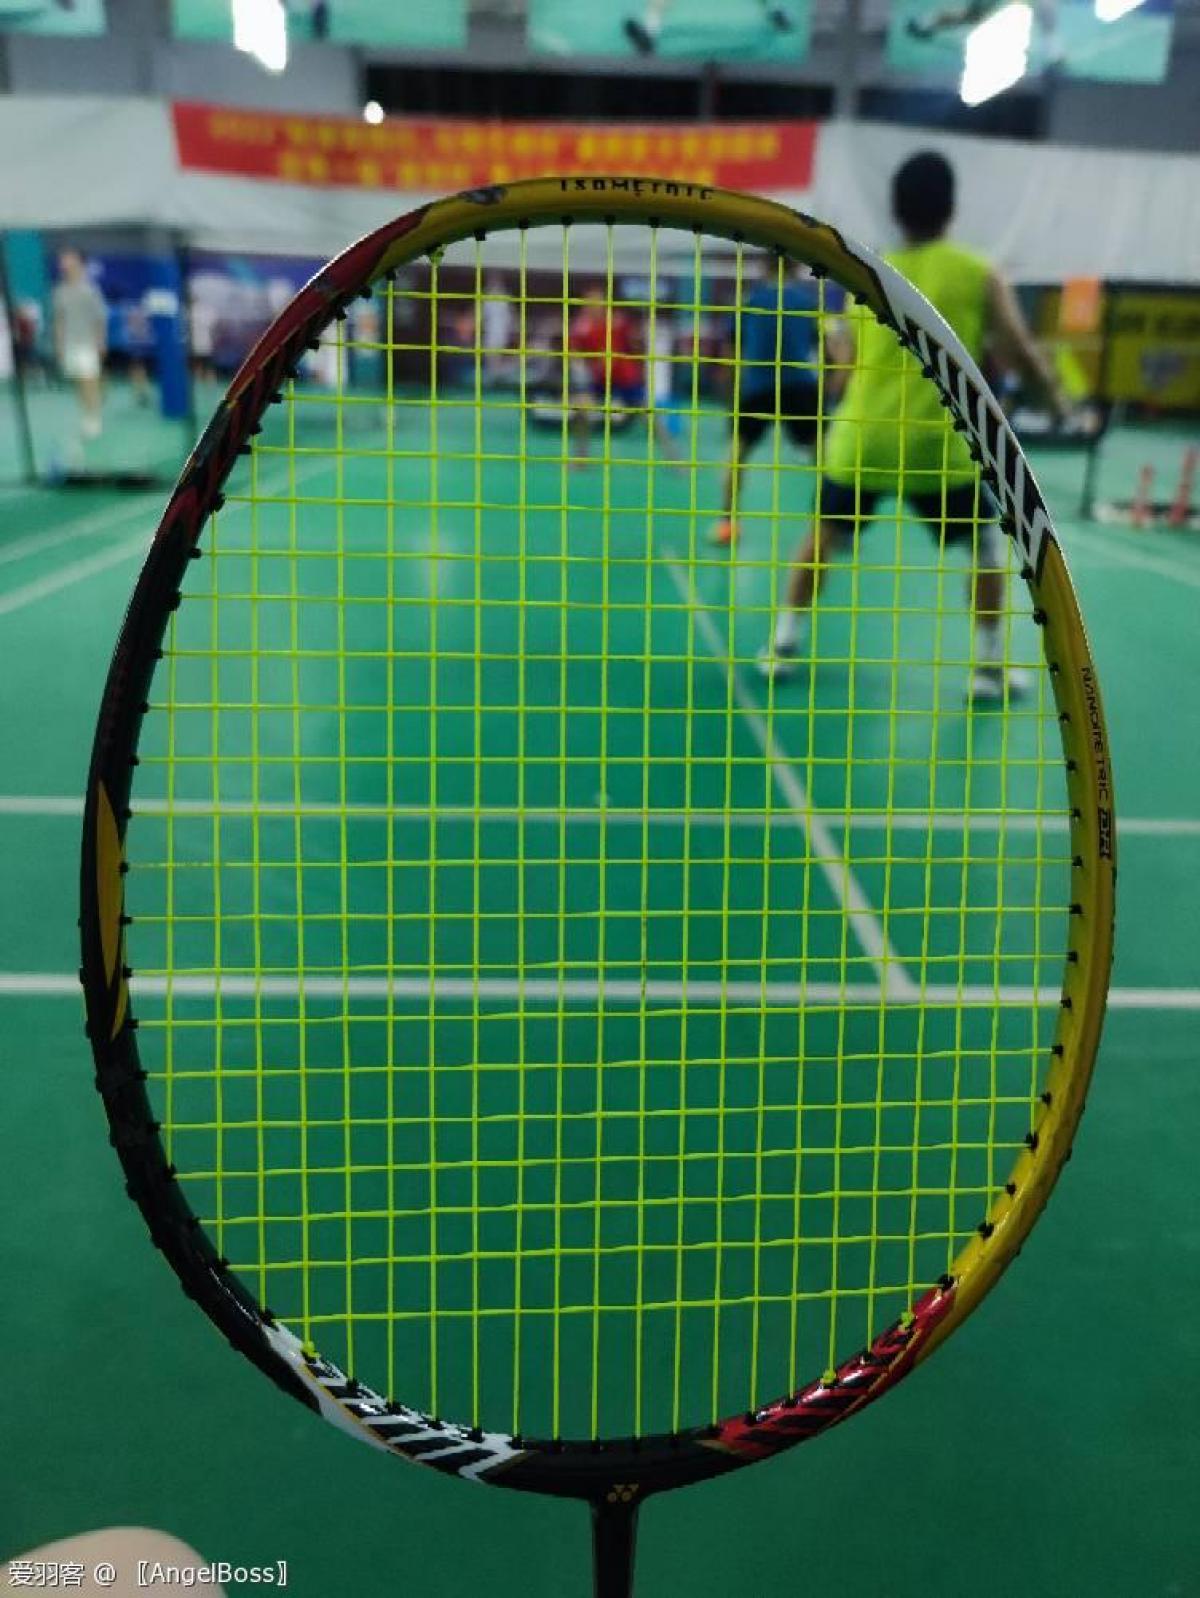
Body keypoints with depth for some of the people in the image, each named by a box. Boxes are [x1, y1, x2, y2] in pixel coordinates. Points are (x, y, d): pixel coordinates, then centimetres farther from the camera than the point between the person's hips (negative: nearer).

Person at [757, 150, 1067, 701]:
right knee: (989, 537, 15)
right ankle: (990, 666, 12)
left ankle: (783, 645, 19)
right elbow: (1021, 352, 2)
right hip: (935, 443, -2)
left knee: (823, 533, 21)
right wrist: (1056, 397, 17)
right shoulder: (979, 275, 1)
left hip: (860, 439, 2)